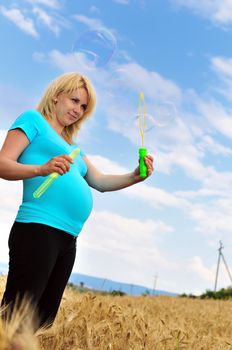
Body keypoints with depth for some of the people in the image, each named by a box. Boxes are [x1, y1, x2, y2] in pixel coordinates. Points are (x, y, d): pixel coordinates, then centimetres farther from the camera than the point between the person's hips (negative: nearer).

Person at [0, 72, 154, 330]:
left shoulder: (72, 147, 28)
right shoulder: (34, 120, 6)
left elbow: (100, 182, 21)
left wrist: (134, 177, 4)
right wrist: (40, 169, -23)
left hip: (68, 239, 8)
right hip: (38, 229, -8)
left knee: (42, 321, 8)